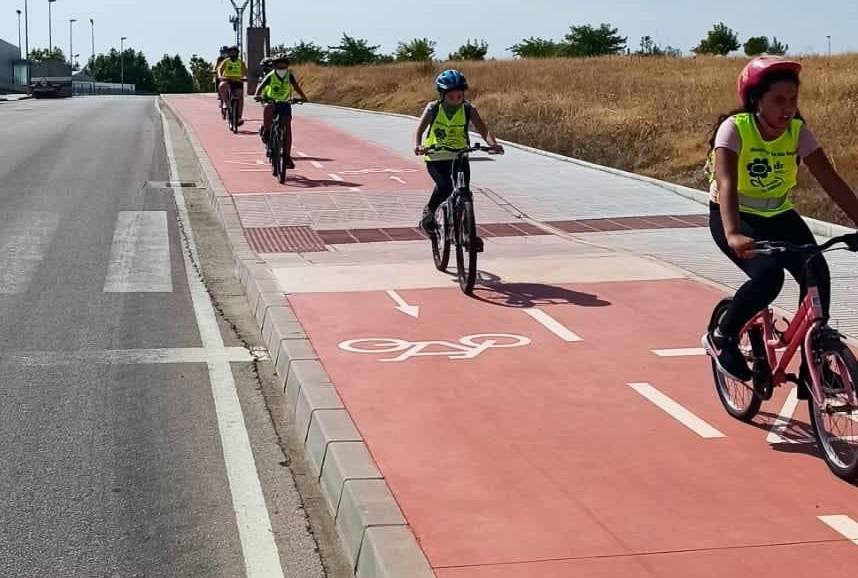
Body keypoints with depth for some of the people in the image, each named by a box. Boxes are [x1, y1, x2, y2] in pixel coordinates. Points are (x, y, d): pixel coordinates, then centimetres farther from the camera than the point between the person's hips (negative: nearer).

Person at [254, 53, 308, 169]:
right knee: (268, 107, -39)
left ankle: (287, 156, -3)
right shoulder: (270, 76, -13)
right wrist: (257, 95, -45)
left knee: (287, 127, -8)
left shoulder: (289, 76, -6)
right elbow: (261, 86, -24)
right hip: (272, 102, -2)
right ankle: (266, 132, -22)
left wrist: (303, 97, -32)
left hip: (285, 104, 2)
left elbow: (296, 86, -13)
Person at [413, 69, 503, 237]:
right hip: (435, 158, -2)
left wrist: (493, 144, -35)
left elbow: (483, 130, -14)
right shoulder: (433, 108, -9)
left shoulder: (469, 109, -6)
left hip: (459, 157, 2)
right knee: (444, 185, -27)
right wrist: (418, 146, -39)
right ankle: (429, 212, -1)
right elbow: (419, 130, -17)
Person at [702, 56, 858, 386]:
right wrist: (732, 234, -53)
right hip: (736, 217, -4)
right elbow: (726, 185, -37)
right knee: (768, 275, -30)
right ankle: (722, 338, -4)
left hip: (779, 216, 4)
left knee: (818, 274, -18)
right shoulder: (734, 128, -23)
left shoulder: (798, 131, -11)